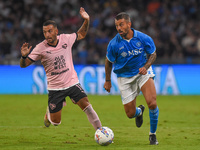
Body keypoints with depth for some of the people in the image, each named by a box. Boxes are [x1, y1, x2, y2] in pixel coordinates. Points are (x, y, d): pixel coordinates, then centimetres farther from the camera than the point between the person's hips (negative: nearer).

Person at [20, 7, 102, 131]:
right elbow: (24, 64, -9)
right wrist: (24, 56, -32)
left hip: (72, 83, 1)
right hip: (55, 88, -1)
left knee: (87, 106, -16)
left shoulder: (66, 39, -5)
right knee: (55, 122, 3)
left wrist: (87, 20, 1)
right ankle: (48, 113, 39)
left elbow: (81, 35, 16)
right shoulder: (41, 48, -12)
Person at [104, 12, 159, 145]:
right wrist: (108, 81, 10)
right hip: (124, 78, 1)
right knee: (130, 113, 0)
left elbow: (153, 54, 3)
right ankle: (139, 111, 42)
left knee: (152, 103, -22)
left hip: (142, 73, -1)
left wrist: (146, 66, -15)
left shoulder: (143, 38, -13)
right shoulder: (114, 44, -13)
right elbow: (109, 62, 3)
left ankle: (152, 134, 2)